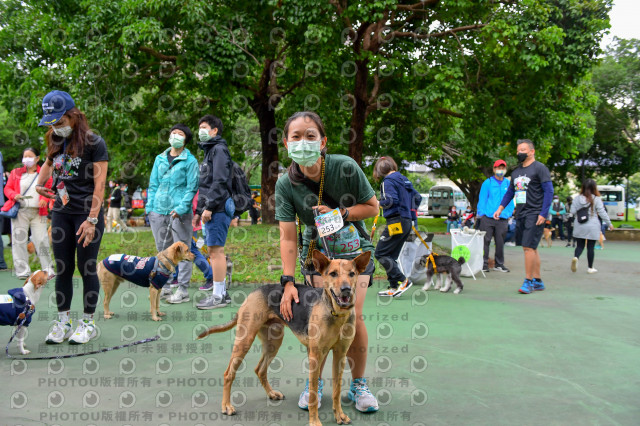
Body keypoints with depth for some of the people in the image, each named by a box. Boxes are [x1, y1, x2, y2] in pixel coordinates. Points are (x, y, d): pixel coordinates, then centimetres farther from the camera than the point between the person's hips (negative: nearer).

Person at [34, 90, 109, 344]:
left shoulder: (93, 143, -10)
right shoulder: (55, 141, 9)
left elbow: (99, 184, -13)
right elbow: (49, 163, 31)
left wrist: (91, 220, -18)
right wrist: (39, 184, 10)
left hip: (87, 214, -6)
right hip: (61, 213, 6)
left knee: (87, 269, 2)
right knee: (62, 269, 9)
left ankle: (88, 323, 14)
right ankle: (63, 322, 19)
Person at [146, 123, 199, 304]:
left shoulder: (190, 160, -2)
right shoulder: (160, 159, 14)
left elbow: (192, 188, -6)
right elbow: (153, 184, 17)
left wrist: (180, 208, -16)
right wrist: (149, 207, 8)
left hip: (180, 213, -6)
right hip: (158, 211, 6)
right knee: (162, 250, 12)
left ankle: (183, 290, 4)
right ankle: (164, 287, 22)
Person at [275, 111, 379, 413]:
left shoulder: (345, 167, -19)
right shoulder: (286, 184, -15)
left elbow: (372, 207, -7)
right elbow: (287, 236, -15)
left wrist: (340, 214, -22)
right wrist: (288, 281, -20)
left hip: (354, 251, -1)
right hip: (317, 252, 1)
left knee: (353, 317, -11)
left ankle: (358, 384, 10)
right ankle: (314, 382, 15)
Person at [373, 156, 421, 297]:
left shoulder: (388, 181, -8)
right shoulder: (404, 180, 17)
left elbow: (390, 200, -21)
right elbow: (417, 198, 19)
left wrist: (379, 203, -3)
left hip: (396, 222, -9)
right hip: (407, 222, 9)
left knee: (380, 253, -5)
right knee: (391, 255, 13)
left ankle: (403, 280, -10)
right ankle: (393, 287, 12)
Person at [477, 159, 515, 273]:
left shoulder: (508, 183, 11)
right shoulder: (487, 183, 2)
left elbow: (510, 200, 16)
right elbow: (482, 199, 3)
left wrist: (509, 214, 10)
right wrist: (481, 214, -1)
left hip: (503, 219, 3)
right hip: (488, 217, -3)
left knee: (500, 242, 8)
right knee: (485, 241, -2)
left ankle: (499, 264, 18)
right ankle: (484, 263, 6)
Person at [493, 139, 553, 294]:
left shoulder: (540, 168, -4)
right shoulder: (516, 172, 17)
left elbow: (549, 191, -9)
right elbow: (510, 192, 26)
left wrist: (543, 214, -15)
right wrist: (500, 208, 14)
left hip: (534, 215, -7)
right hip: (520, 215, 7)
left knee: (529, 247, -12)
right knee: (531, 248, 10)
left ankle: (528, 281, -6)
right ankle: (538, 281, 17)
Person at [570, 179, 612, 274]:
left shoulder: (577, 199, -1)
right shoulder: (596, 199, -9)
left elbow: (572, 211, -1)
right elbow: (602, 213, -5)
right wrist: (609, 223, 6)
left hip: (579, 226, 2)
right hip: (592, 227, -2)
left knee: (579, 245, 10)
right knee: (590, 247, 6)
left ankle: (576, 257, -20)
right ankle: (590, 268, 13)